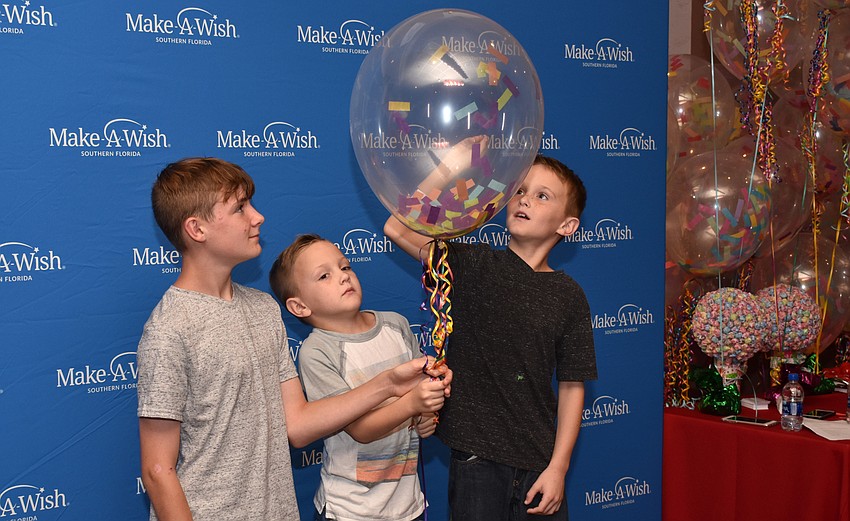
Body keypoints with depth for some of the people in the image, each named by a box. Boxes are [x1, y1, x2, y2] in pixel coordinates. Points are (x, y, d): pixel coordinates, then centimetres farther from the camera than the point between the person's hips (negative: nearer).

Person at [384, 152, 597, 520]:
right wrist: (450, 168, -21)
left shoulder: (568, 296, -1)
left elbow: (571, 387, 0)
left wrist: (558, 467, -5)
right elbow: (397, 229, -16)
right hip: (475, 458, -1)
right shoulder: (473, 265, -4)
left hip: (538, 463, 2)